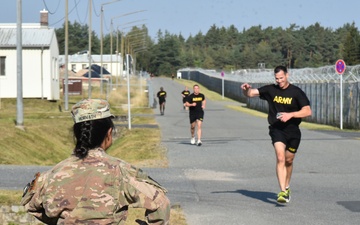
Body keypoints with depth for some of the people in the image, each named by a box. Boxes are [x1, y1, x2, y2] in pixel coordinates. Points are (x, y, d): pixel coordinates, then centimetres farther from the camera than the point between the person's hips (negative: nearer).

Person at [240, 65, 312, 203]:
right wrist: (246, 89, -26)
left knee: (288, 160, 14)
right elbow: (250, 93, -2)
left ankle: (286, 187, 37)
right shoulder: (270, 90, 0)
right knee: (280, 157, -20)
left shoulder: (296, 92, -4)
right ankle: (282, 192, -26)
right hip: (276, 129, -1)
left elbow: (307, 111, -10)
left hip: (293, 130, 1)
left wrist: (290, 115, -22)